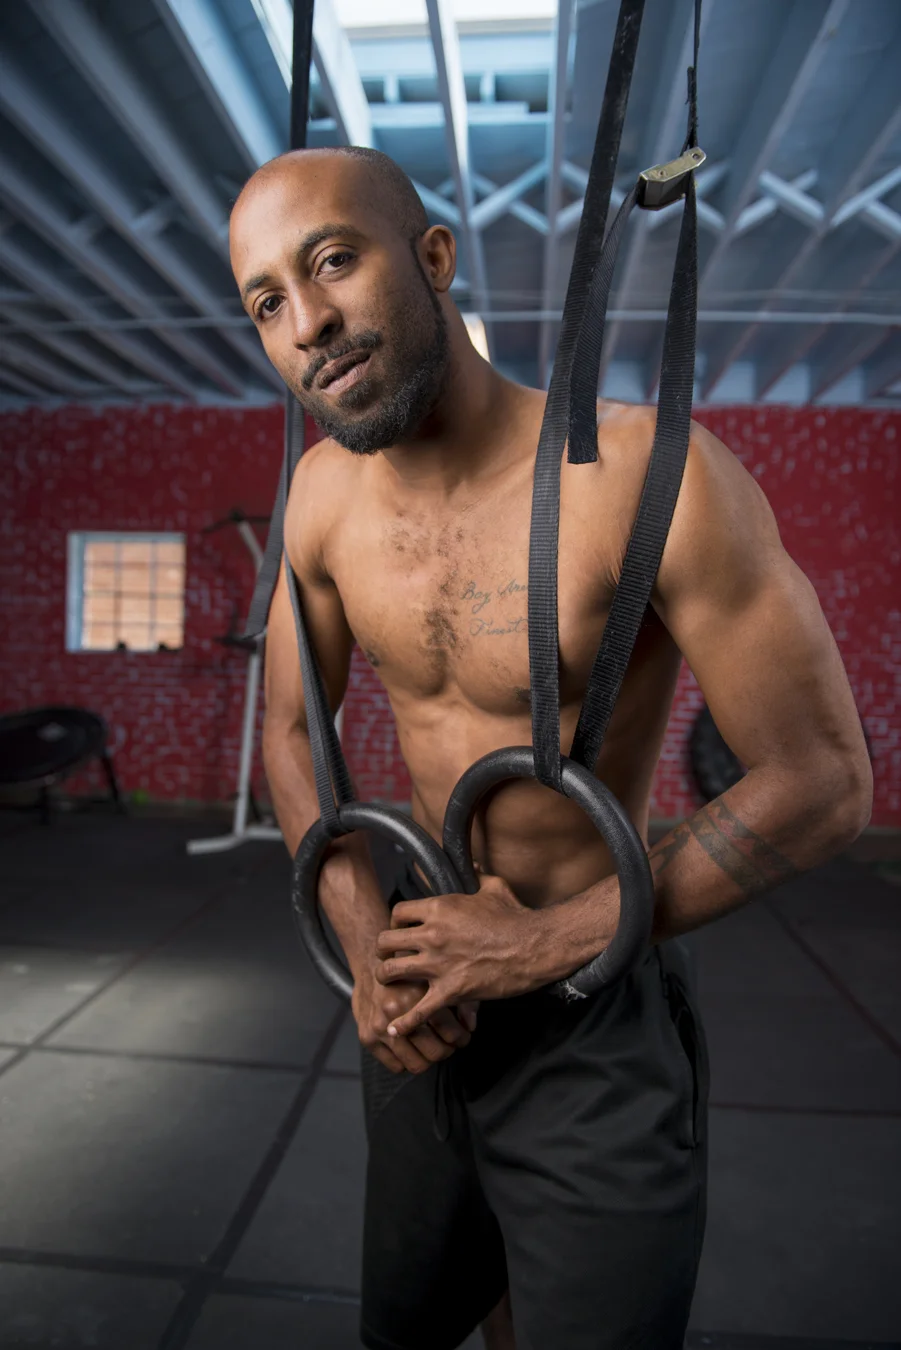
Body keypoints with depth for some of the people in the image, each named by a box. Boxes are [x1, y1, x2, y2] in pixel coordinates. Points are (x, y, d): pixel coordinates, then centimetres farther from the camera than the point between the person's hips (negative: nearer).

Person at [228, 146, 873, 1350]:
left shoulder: (647, 475, -25)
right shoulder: (324, 495, -7)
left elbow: (824, 785, -20)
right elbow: (290, 729, 4)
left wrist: (547, 943, -19)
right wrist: (368, 948, -9)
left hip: (597, 1018, -5)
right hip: (424, 995, 6)